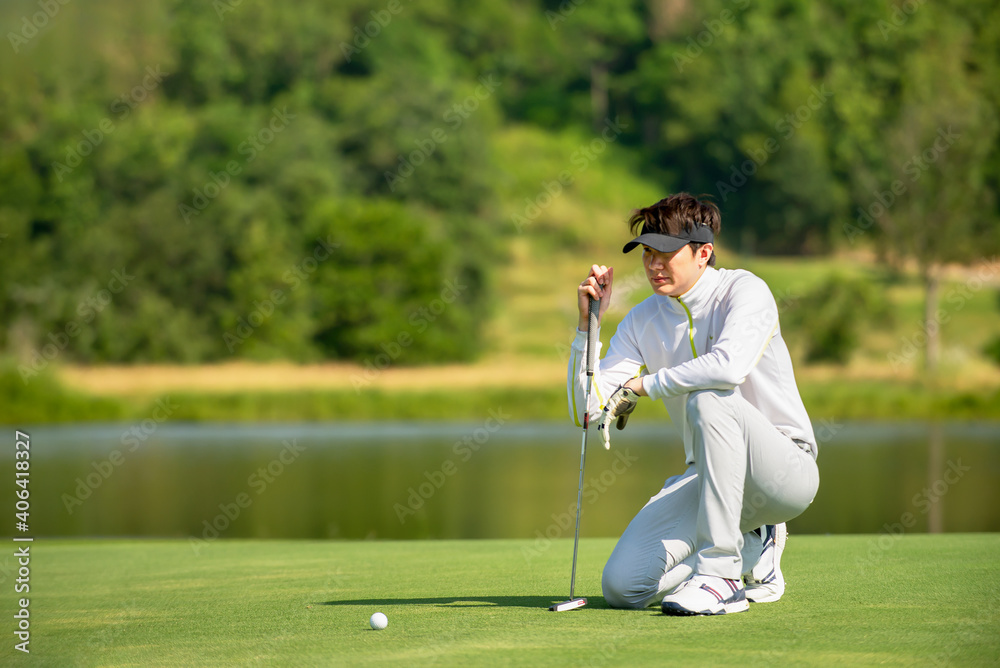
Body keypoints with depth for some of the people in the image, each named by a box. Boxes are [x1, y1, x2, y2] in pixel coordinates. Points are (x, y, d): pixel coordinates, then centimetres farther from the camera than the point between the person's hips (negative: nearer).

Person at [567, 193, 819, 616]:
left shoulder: (745, 291, -12)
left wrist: (642, 386, -23)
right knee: (622, 586, -13)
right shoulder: (643, 321, 5)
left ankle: (720, 571, -31)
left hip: (787, 470, -6)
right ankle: (751, 553, 12)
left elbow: (730, 367, -35)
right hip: (710, 477, 6)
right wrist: (588, 324, -10)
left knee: (709, 398, -35)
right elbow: (587, 410, -1)